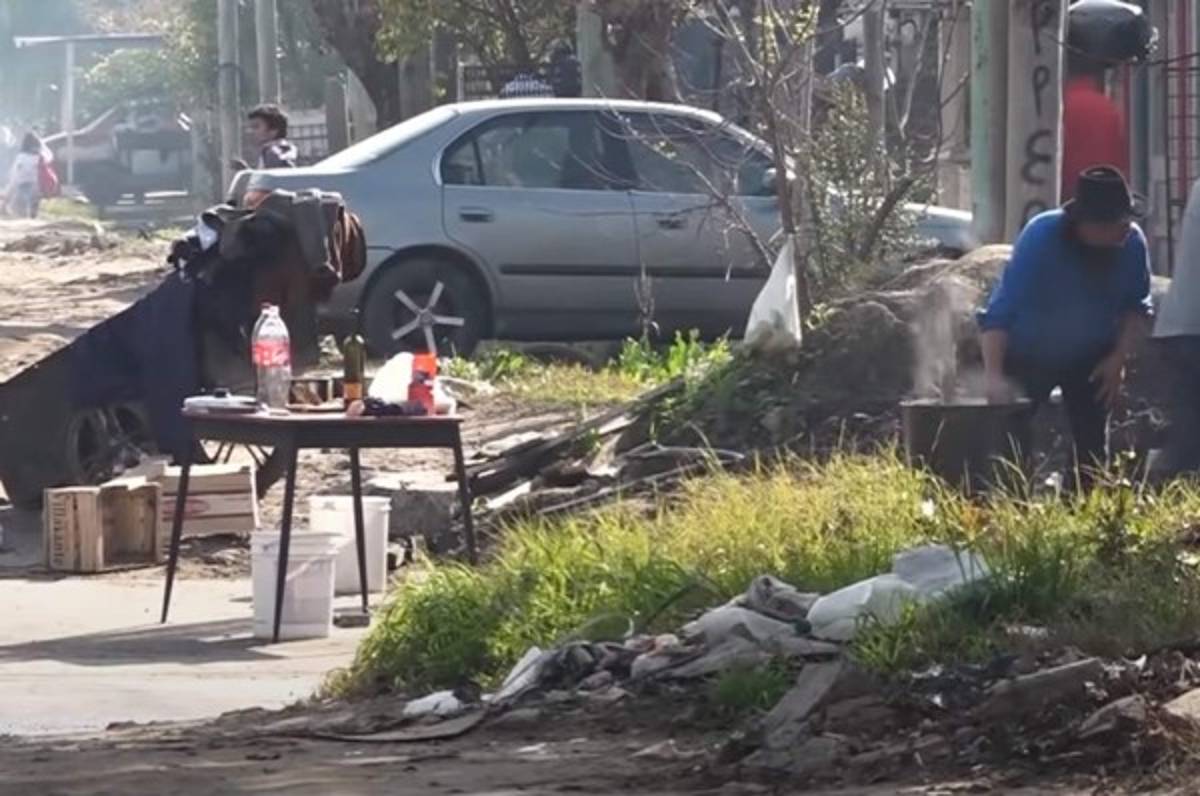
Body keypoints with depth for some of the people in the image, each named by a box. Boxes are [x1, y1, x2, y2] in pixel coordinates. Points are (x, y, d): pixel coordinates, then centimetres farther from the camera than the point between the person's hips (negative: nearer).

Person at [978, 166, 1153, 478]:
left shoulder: (1132, 242, -17)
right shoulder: (1041, 236, -30)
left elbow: (1137, 308, 0)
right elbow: (999, 312, -33)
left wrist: (1118, 359, -13)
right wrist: (994, 375, -43)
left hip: (1090, 359, 3)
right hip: (1030, 355, -3)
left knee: (1092, 444, 1)